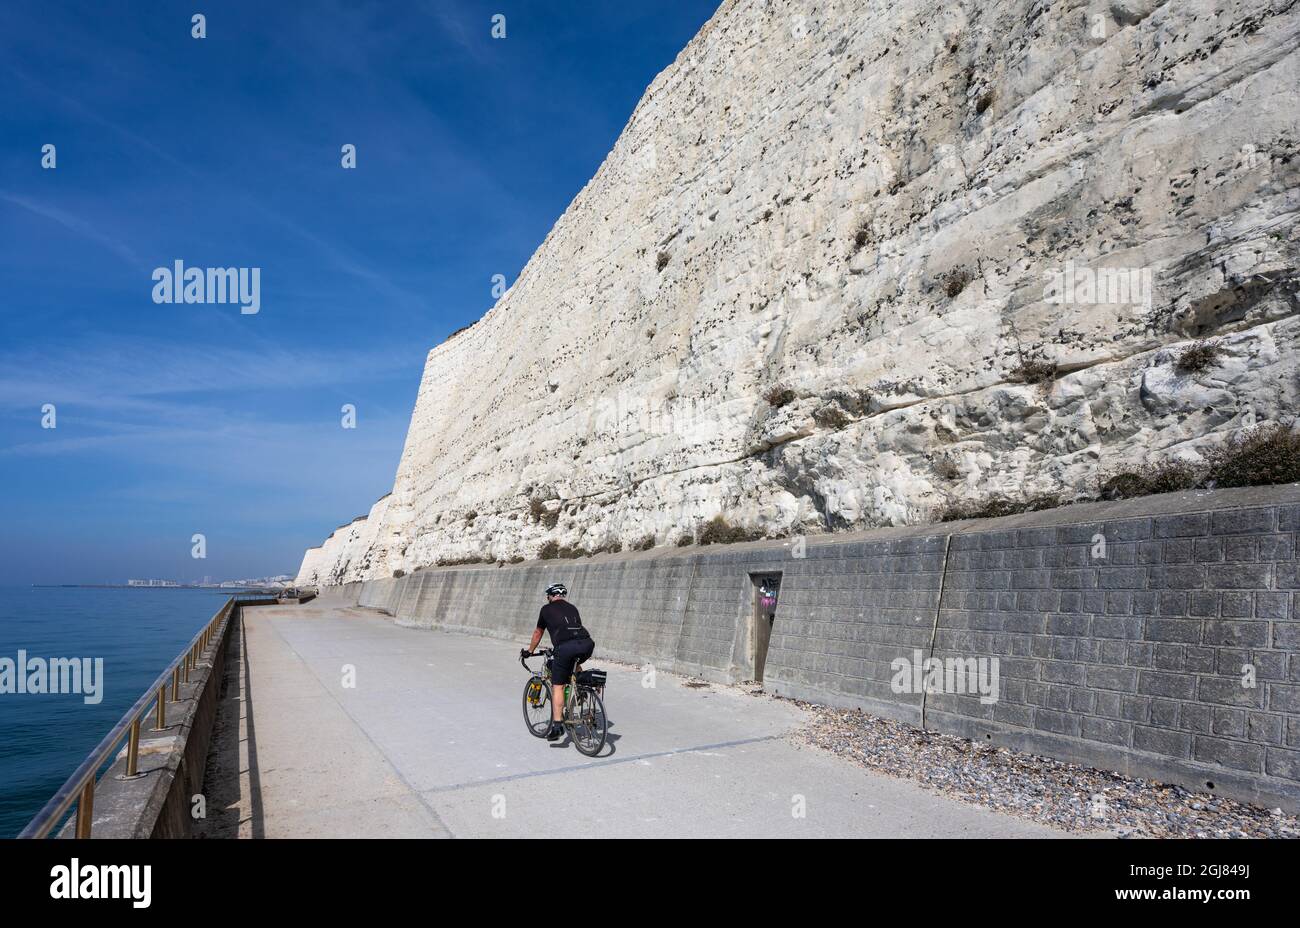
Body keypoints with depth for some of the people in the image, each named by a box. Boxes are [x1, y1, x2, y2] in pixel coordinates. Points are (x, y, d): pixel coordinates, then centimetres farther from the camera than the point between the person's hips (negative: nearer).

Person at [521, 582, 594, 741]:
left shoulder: (547, 609, 22)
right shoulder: (572, 608, 31)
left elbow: (538, 633, 34)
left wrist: (529, 650, 49)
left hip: (565, 646, -4)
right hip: (587, 643, 4)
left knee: (557, 686, 4)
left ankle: (557, 723, -5)